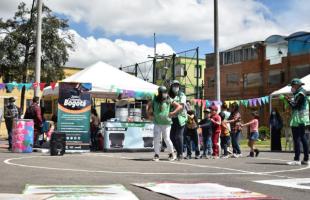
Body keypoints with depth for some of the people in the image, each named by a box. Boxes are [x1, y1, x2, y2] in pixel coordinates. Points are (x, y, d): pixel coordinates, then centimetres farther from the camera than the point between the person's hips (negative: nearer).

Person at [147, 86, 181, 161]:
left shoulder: (169, 100, -5)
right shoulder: (155, 100, 4)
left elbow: (179, 106, -6)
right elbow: (148, 105, 22)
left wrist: (173, 113, -15)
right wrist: (149, 113, 8)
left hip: (166, 123, -3)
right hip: (157, 123, 3)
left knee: (166, 139, -6)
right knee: (156, 138, -4)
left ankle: (171, 154, 13)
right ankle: (156, 155, 4)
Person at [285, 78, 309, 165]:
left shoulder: (300, 94, -13)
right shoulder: (301, 93, 17)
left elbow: (294, 105, -16)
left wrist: (288, 100, -3)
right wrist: (291, 100, 6)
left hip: (298, 120, -10)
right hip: (302, 120, 10)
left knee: (296, 139, -10)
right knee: (303, 138, 11)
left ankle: (296, 159, -12)